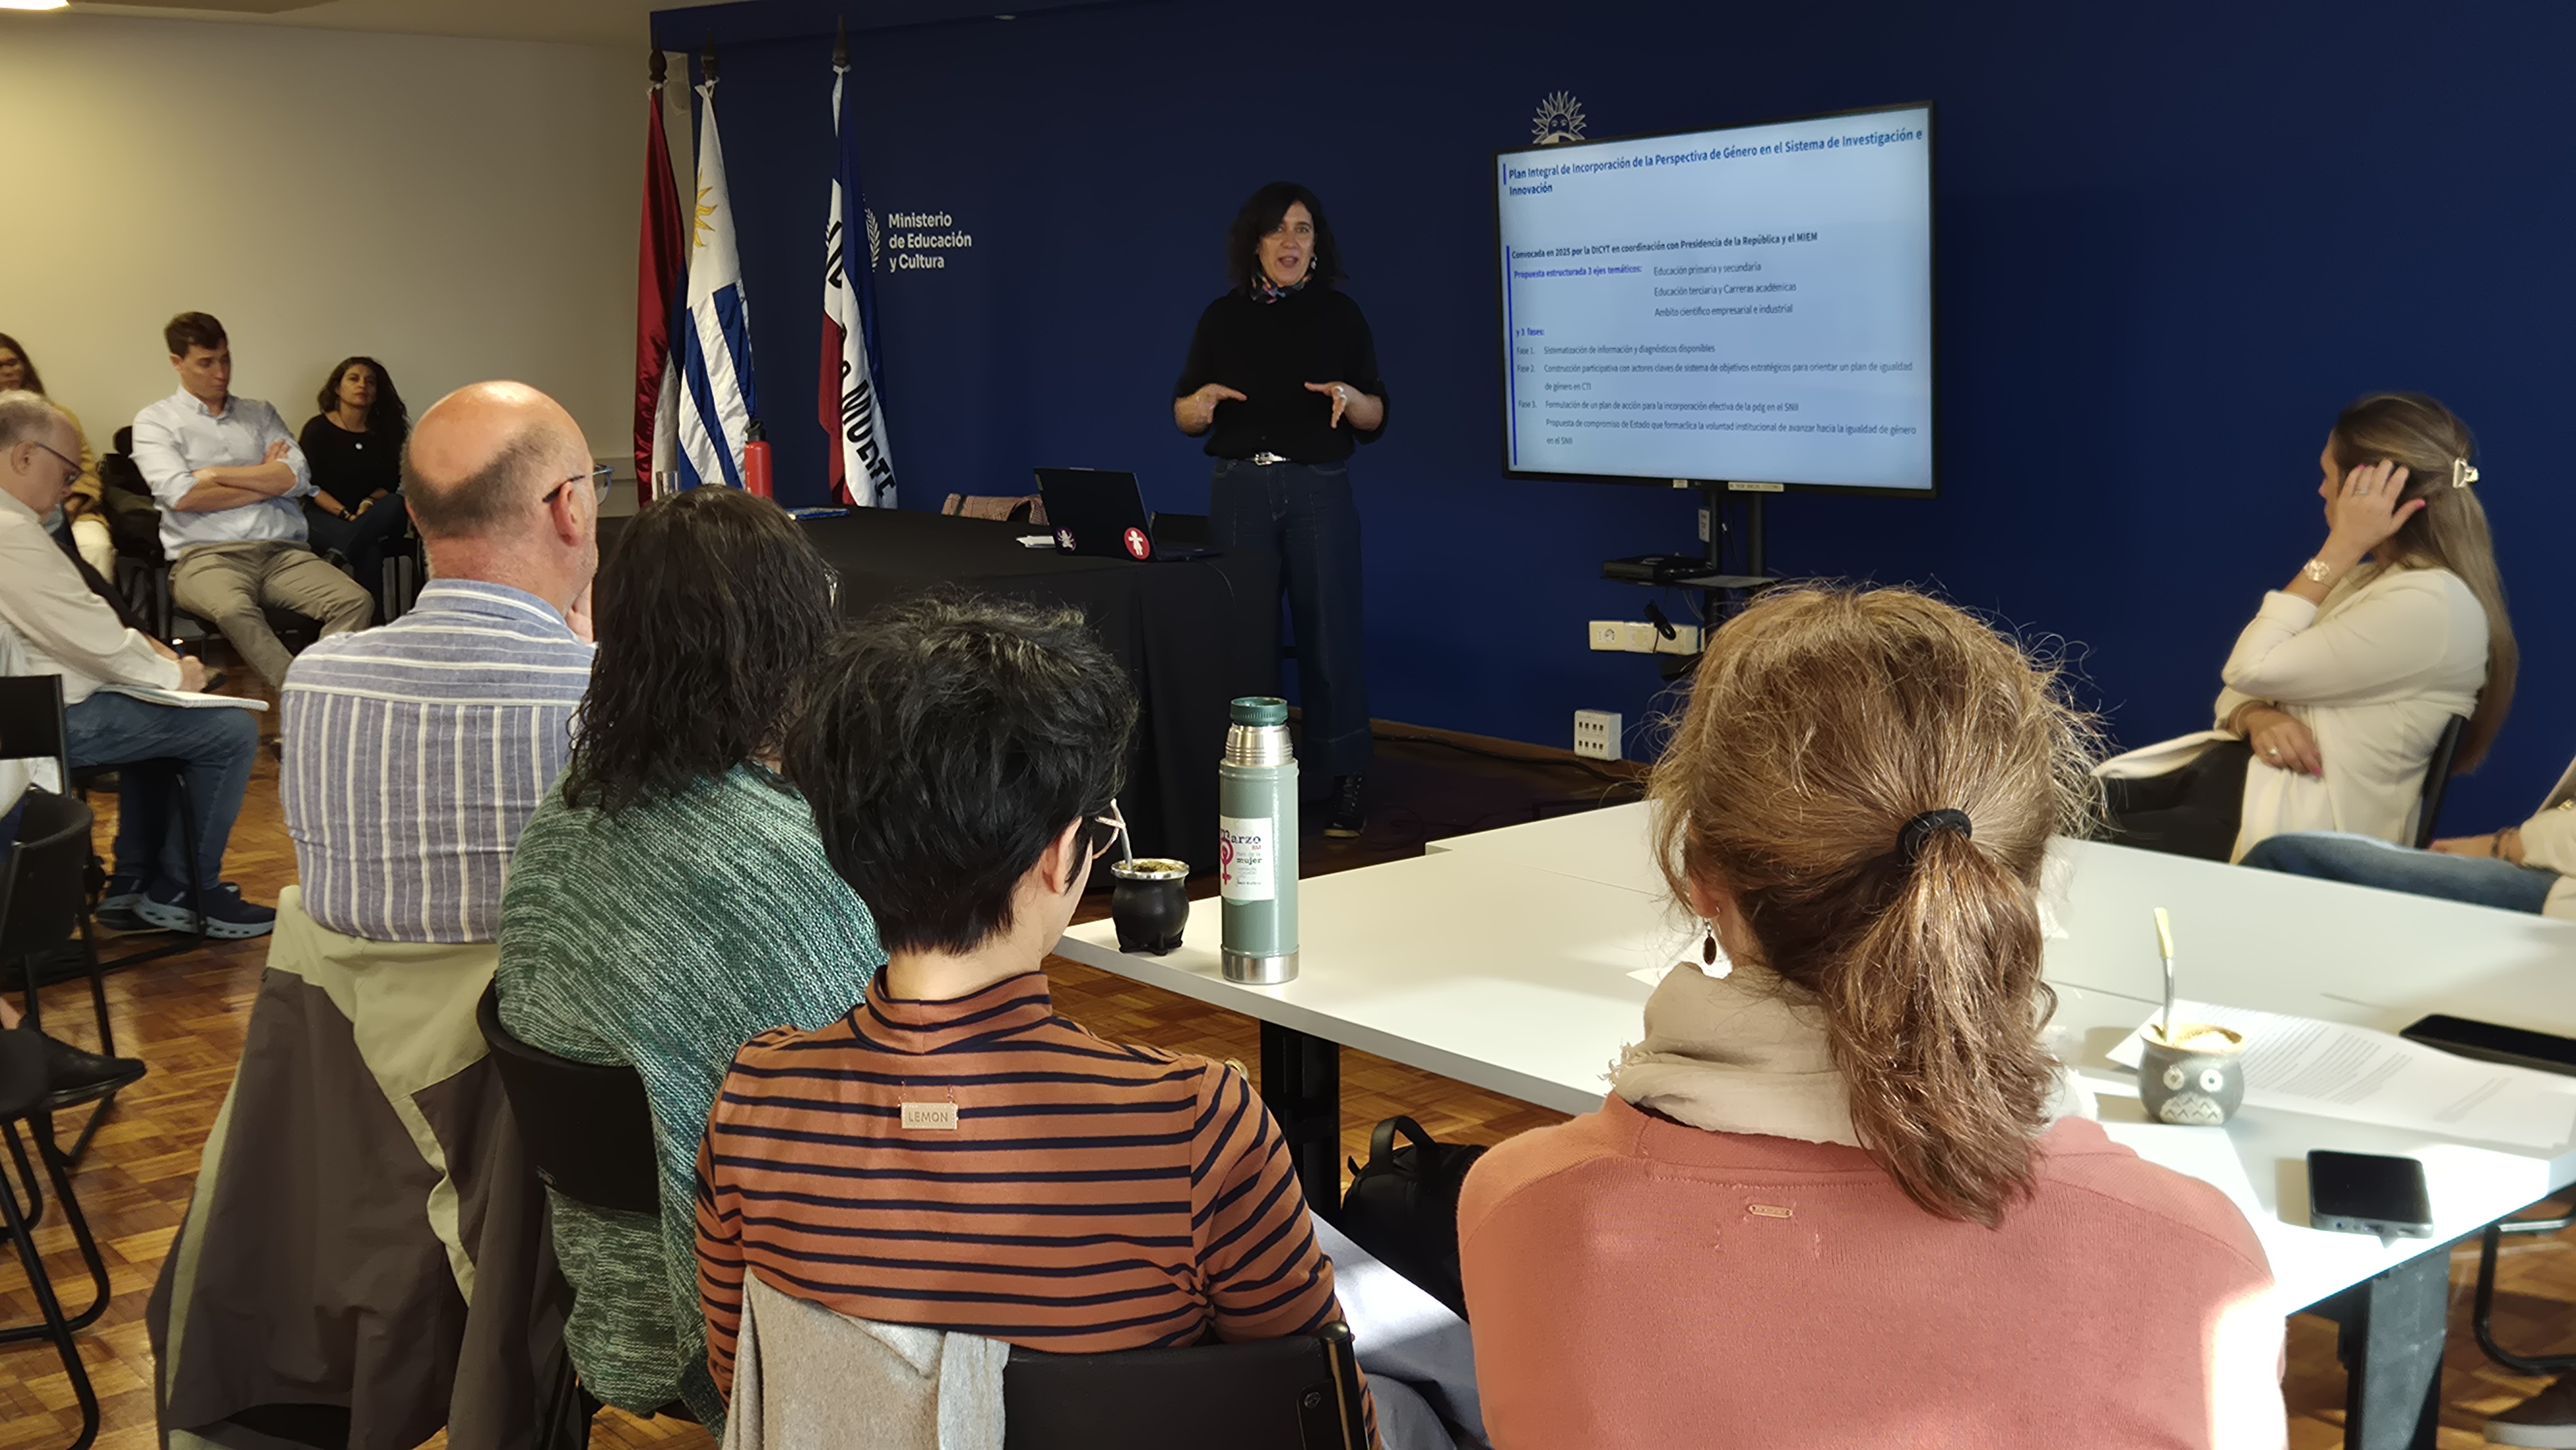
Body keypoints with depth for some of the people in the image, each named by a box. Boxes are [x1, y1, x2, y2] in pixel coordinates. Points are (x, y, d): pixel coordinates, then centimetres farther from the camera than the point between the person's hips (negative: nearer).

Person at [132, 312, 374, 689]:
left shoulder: (260, 413, 23)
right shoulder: (155, 422, 12)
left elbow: (297, 479, 7)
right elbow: (181, 497, -5)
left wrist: (216, 474, 1)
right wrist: (265, 478, 4)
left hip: (282, 551, 4)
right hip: (206, 556, -4)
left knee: (356, 602, -27)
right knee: (234, 610, -40)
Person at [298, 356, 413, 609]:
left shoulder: (384, 432, 11)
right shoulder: (317, 429, 2)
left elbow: (392, 483, 6)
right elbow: (308, 485, -4)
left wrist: (370, 503, -16)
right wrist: (345, 514, -18)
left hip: (374, 518, 3)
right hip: (325, 516, -3)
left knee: (397, 505, -35)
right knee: (368, 552, -36)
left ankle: (338, 557, -46)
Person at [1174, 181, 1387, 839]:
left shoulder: (1339, 314, 5)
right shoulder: (1223, 317, 8)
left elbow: (1377, 419, 6)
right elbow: (1183, 416, 11)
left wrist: (1349, 397, -15)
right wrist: (1203, 400, -12)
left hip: (1320, 489, -1)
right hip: (1240, 489, 2)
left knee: (1330, 629, -4)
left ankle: (1346, 778, 5)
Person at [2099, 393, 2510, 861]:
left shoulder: (2431, 603, -13)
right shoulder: (2369, 578, 18)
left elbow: (2254, 670, -13)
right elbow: (2245, 681, 14)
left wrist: (2338, 550, -9)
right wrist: (2256, 717, -11)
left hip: (2295, 821, -9)